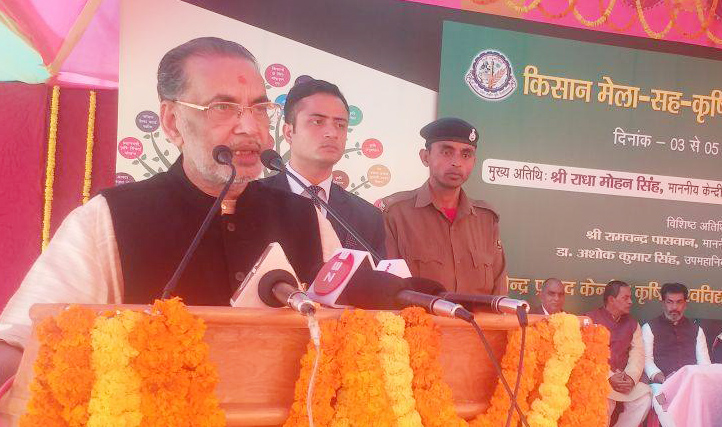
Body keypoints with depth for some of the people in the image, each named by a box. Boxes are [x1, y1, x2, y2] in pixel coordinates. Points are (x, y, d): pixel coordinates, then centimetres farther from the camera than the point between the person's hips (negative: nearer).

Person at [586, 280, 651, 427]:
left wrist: (631, 376, -11)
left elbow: (638, 354, 9)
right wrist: (609, 377, -16)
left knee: (645, 395, -19)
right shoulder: (591, 320, 1)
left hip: (622, 378, 5)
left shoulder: (632, 324, 18)